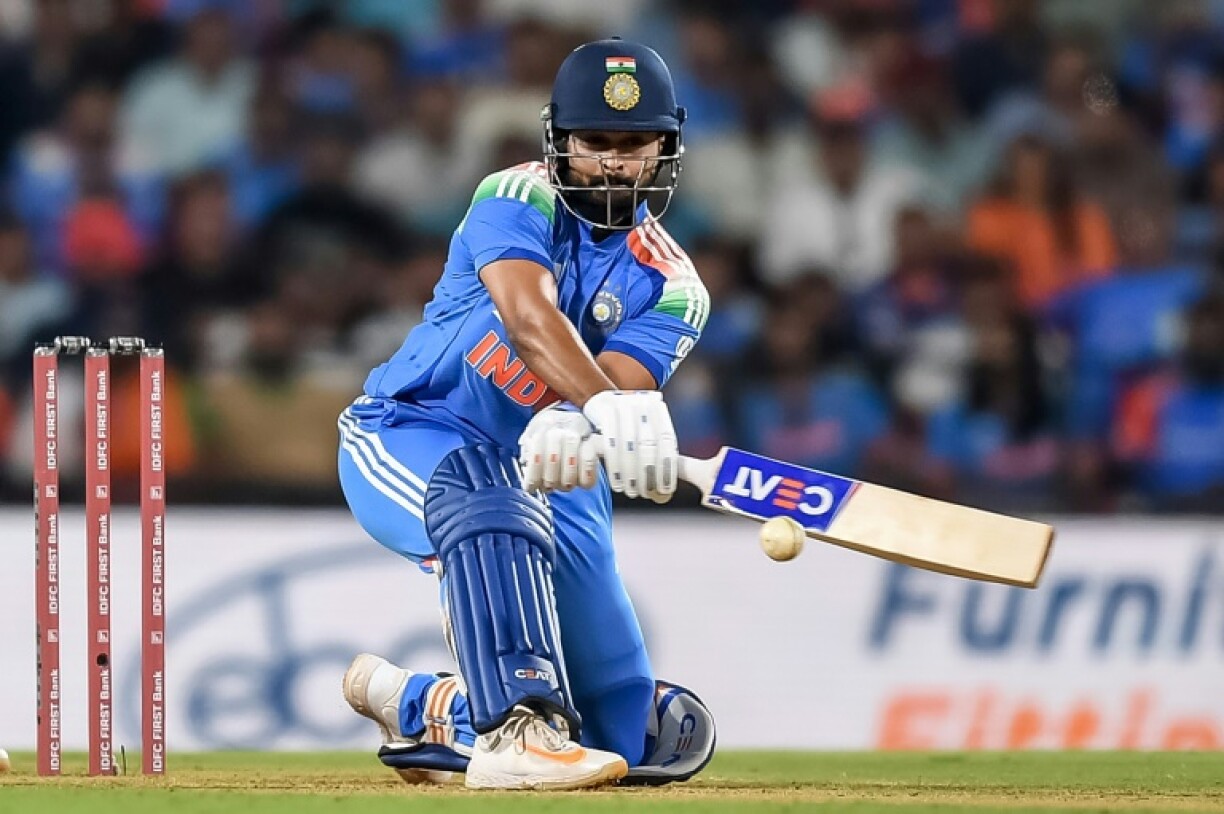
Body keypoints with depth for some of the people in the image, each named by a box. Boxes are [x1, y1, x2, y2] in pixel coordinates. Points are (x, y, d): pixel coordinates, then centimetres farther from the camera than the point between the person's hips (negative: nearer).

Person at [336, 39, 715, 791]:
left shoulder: (670, 287, -3)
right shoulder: (518, 201, -12)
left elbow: (621, 386, -23)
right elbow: (528, 318, -32)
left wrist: (574, 429, -48)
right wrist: (609, 410, -50)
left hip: (550, 481, 5)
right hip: (407, 442, -5)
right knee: (490, 492, -43)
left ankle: (420, 708, 26)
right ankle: (514, 730, -48)